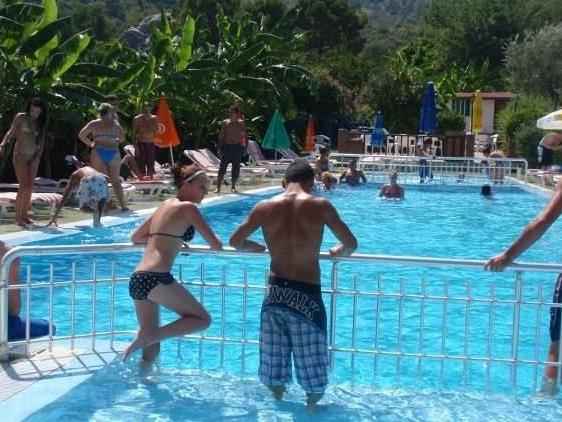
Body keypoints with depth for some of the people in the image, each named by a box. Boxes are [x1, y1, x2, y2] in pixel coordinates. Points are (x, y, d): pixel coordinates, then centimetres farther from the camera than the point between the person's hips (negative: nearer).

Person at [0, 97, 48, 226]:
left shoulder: (41, 123, 9)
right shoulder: (21, 117, -3)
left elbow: (41, 141, 9)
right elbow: (11, 132, -8)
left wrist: (38, 156, -2)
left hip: (33, 157, 5)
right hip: (20, 155, -5)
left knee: (30, 187, 4)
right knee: (23, 186, -12)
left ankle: (24, 214, 13)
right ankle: (18, 217, -8)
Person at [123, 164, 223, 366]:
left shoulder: (164, 205, 20)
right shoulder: (187, 207, -1)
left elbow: (136, 237, 31)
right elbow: (216, 245, -3)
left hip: (136, 280, 8)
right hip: (157, 279, -8)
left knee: (152, 346, 16)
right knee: (202, 319, 4)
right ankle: (145, 337, -8)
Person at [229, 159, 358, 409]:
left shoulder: (265, 207, 0)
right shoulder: (320, 206, -7)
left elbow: (235, 241, 9)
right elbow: (351, 244, -3)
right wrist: (338, 252, 18)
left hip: (276, 291, 3)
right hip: (307, 293, -3)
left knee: (275, 356, 19)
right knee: (311, 358, 13)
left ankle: (277, 396, 35)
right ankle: (313, 402, 25)